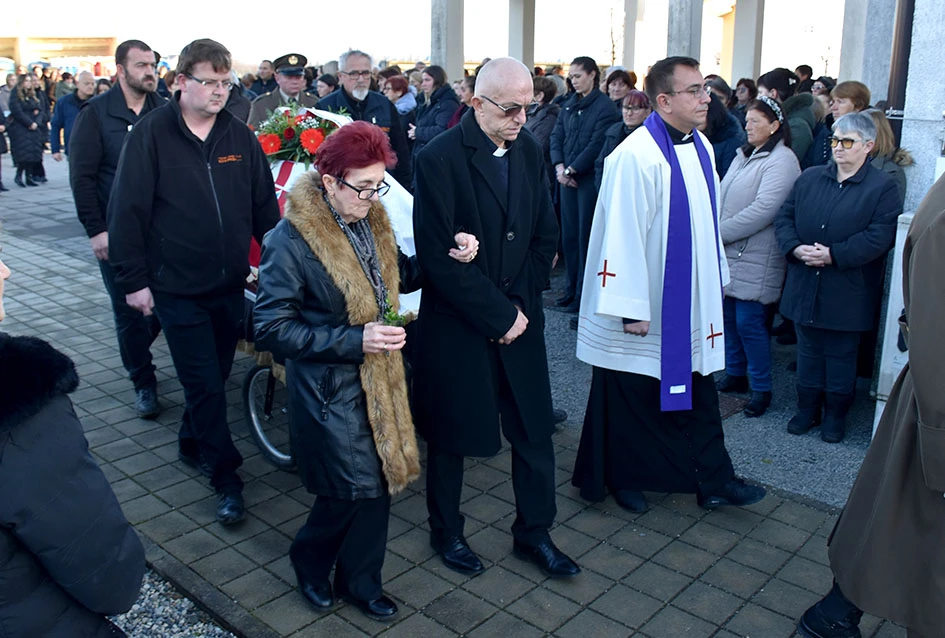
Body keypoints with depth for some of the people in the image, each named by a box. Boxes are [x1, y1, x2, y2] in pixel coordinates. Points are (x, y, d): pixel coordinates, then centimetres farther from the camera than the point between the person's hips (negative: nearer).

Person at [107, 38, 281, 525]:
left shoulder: (239, 136, 4)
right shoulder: (151, 134, -8)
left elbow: (264, 205, 9)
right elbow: (127, 210, -8)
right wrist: (133, 279, -9)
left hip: (230, 284, 4)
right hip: (177, 287, -4)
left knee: (214, 375, 16)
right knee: (205, 384, -1)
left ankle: (192, 444, 40)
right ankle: (226, 476, 13)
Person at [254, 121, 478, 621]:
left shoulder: (370, 220, 2)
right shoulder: (290, 240, -18)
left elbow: (399, 276, 17)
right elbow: (271, 328, -18)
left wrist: (448, 257, -2)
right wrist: (353, 340, -25)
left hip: (378, 374, 7)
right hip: (328, 386, -6)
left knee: (380, 478, 11)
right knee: (358, 485, -1)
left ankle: (359, 581, 33)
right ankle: (309, 560, 31)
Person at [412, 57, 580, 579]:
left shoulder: (528, 149, 4)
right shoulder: (439, 159, -14)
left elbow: (545, 234, 7)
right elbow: (437, 256, -18)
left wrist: (521, 304, -4)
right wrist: (496, 315, -15)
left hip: (519, 317, 5)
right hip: (457, 325, -5)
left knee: (535, 432, 10)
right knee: (450, 437, 12)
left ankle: (534, 533, 31)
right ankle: (446, 532, 34)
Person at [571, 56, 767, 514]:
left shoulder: (701, 147, 6)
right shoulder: (636, 156, -20)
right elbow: (624, 234, -22)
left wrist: (715, 279, 16)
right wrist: (631, 307, -21)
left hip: (692, 303, 8)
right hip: (647, 305, -7)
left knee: (698, 393, 16)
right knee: (634, 398, 9)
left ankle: (713, 480, 28)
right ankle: (622, 477, 28)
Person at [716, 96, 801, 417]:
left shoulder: (781, 162, -12)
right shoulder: (744, 156, 16)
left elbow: (763, 210, -21)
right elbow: (722, 196, 14)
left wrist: (720, 231, -18)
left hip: (754, 259, -8)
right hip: (728, 254, 8)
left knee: (750, 323, -4)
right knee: (728, 315, 14)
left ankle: (761, 388, 11)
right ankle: (735, 374, 29)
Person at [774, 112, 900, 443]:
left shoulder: (883, 187, -5)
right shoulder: (809, 178, 8)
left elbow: (879, 237, -15)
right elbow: (785, 217, 5)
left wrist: (834, 254, -22)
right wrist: (795, 247, -13)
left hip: (847, 292, -4)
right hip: (804, 287, 4)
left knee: (841, 355, 9)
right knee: (808, 350, 14)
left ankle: (836, 415, 25)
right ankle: (807, 409, 28)